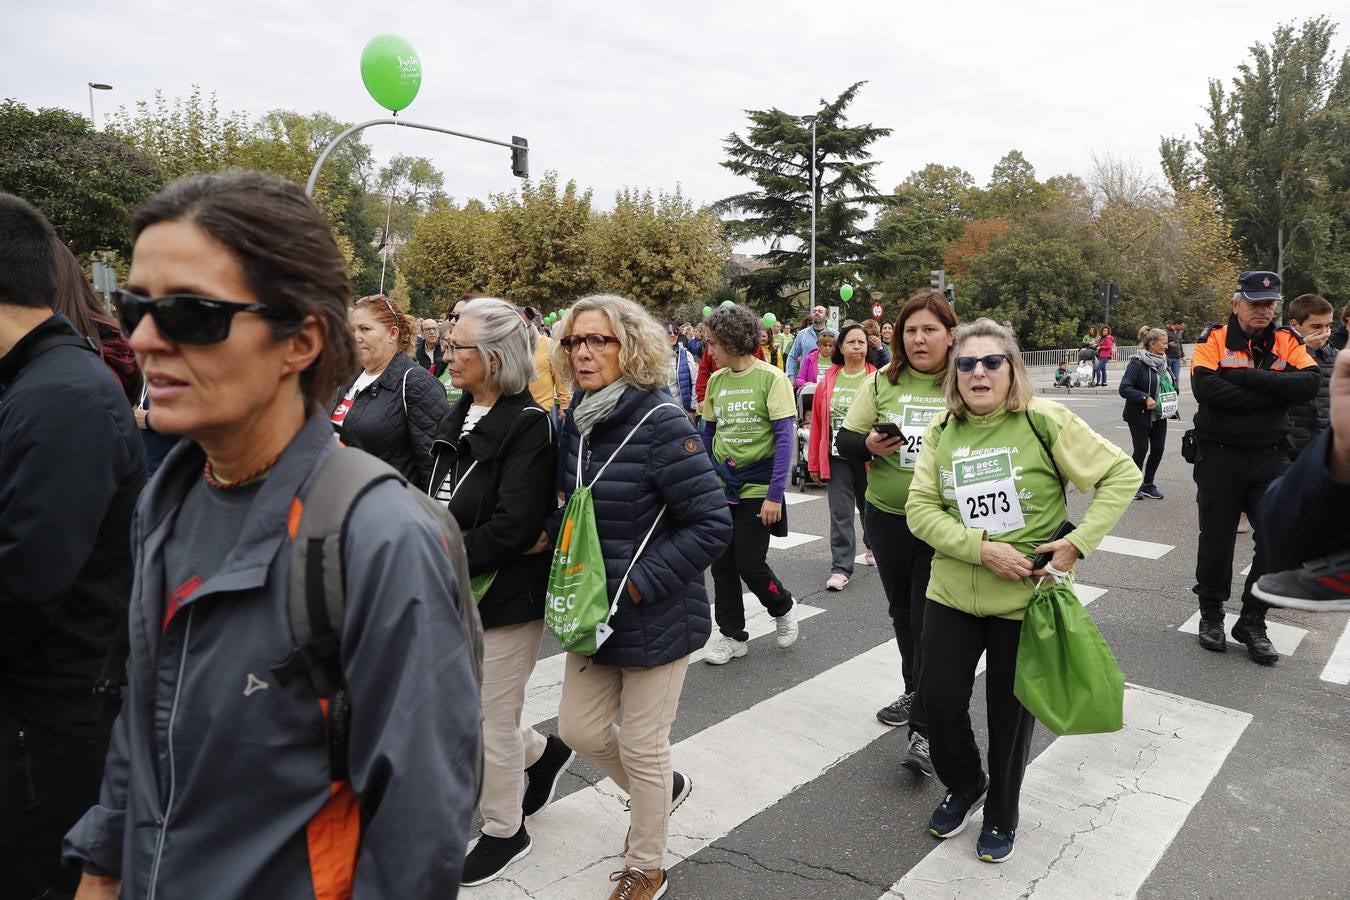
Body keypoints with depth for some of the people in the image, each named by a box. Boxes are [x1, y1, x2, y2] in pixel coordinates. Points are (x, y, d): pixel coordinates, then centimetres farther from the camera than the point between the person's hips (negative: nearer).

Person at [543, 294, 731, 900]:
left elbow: (712, 524, -22)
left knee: (642, 746, 9)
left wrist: (640, 585, -21)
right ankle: (664, 790, 47)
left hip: (656, 617, -7)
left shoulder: (661, 423, -20)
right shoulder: (578, 421, 1)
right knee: (580, 729, 17)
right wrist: (550, 534, -3)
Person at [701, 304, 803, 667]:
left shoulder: (771, 378, -12)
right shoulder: (716, 380, 4)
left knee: (750, 565, -2)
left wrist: (775, 494, -18)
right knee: (722, 565, 8)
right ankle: (731, 634, 25)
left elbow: (784, 438, -14)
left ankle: (783, 608, 29)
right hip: (720, 485, 5)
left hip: (757, 489, -5)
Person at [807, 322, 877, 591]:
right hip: (837, 457, 1)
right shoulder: (829, 380, 0)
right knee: (840, 513, 0)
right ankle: (841, 568, 5)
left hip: (868, 456, -1)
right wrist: (814, 462, 3)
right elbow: (817, 422, 2)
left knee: (869, 507, 19)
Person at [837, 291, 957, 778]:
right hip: (887, 518, 4)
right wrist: (869, 446, -17)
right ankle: (914, 692, 43)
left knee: (929, 622, -2)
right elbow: (845, 439, 3)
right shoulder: (882, 382, 0)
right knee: (902, 613, 21)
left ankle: (924, 730, 9)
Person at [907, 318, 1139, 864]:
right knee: (938, 696, 6)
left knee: (1011, 711, 12)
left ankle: (1002, 814, 39)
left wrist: (1077, 543, -15)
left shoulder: (1044, 421, -12)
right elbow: (921, 509, -6)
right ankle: (964, 783, 39)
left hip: (1024, 597, -3)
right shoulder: (943, 430, -1)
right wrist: (982, 548, -19)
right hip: (952, 593, 3)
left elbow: (1122, 474, -7)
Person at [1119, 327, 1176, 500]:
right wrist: (1145, 398, -28)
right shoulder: (1137, 363, -16)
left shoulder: (1162, 361, 7)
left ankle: (1148, 484, 23)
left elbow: (1171, 383, 23)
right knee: (1141, 450, 0)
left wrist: (1173, 394, 5)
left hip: (1160, 416, 7)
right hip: (1140, 416, -7)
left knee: (1158, 449, 8)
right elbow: (1124, 388, -22)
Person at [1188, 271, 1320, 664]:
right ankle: (1211, 615, 27)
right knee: (1216, 539, 9)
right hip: (1219, 455, -3)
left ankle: (1252, 622, 18)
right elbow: (1205, 387, -22)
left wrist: (1251, 378, -20)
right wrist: (1273, 394, -16)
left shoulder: (1287, 342, 4)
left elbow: (1310, 382, -13)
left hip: (1270, 457, 3)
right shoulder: (1214, 339, -5)